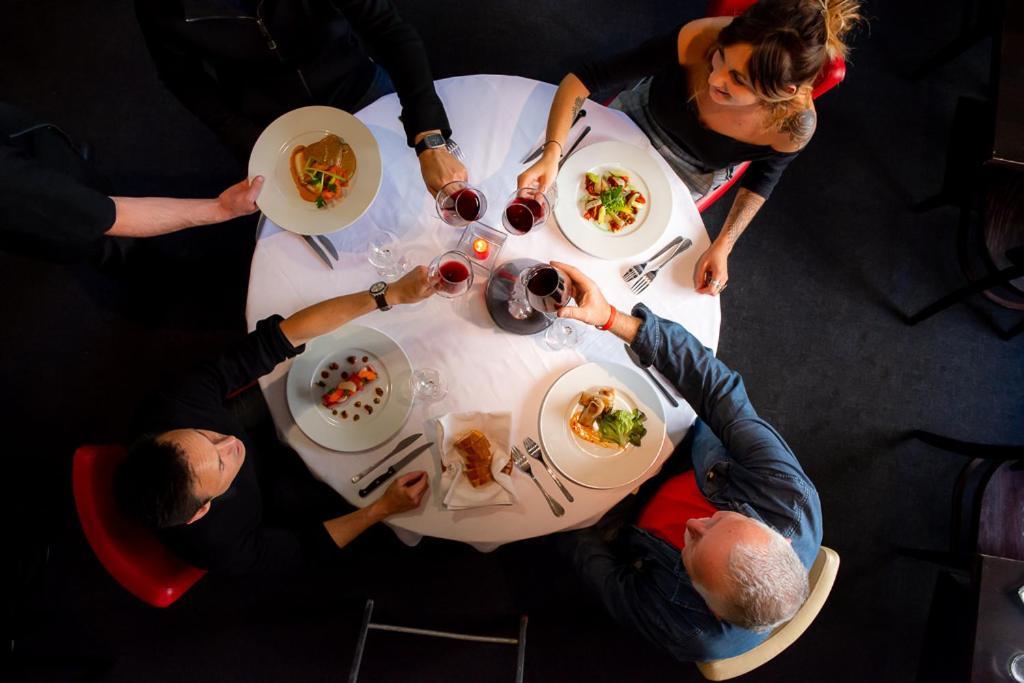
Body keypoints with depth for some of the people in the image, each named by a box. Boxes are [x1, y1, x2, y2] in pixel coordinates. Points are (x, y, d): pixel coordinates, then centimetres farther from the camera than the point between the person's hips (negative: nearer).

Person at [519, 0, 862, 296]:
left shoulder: (794, 123, -36)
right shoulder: (698, 39, -39)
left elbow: (763, 176, -12)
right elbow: (585, 78, -35)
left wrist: (722, 247, -23)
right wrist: (551, 154, -50)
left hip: (690, 176, 0)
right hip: (637, 117, 1)